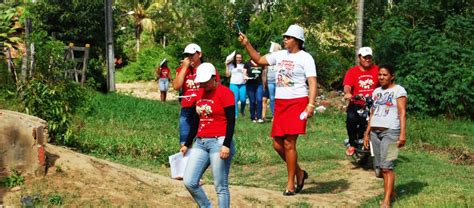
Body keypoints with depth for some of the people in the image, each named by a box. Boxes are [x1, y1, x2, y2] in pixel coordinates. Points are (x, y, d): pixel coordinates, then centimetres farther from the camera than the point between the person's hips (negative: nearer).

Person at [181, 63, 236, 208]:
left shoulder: (224, 92, -8)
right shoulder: (201, 94, 14)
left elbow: (231, 121, -13)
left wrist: (226, 145, -20)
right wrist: (187, 144, 20)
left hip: (219, 143, -7)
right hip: (200, 143, 8)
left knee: (220, 187, -3)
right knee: (189, 182, 2)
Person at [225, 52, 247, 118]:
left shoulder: (243, 65, 14)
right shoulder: (231, 65, 6)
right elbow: (227, 75, 2)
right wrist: (227, 66, -3)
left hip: (242, 84, 2)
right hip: (234, 84, -2)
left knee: (243, 99, -7)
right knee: (235, 100, -8)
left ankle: (242, 110, 22)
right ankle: (235, 115, -4)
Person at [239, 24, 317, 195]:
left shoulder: (305, 58, -5)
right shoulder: (280, 55, 13)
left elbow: (312, 82, -11)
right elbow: (259, 60, 19)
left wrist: (311, 105, -21)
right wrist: (247, 44, 8)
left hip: (297, 103, -7)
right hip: (280, 103, 7)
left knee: (289, 143, -7)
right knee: (277, 144, 7)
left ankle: (290, 183, 6)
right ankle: (299, 172, 27)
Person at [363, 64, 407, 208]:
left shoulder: (398, 90, -2)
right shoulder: (376, 91, 17)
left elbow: (402, 113, -8)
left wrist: (403, 134, -16)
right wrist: (367, 133, 16)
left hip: (390, 131, -6)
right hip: (375, 132, 6)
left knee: (386, 166, -11)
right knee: (381, 166, 7)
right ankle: (390, 192, 20)